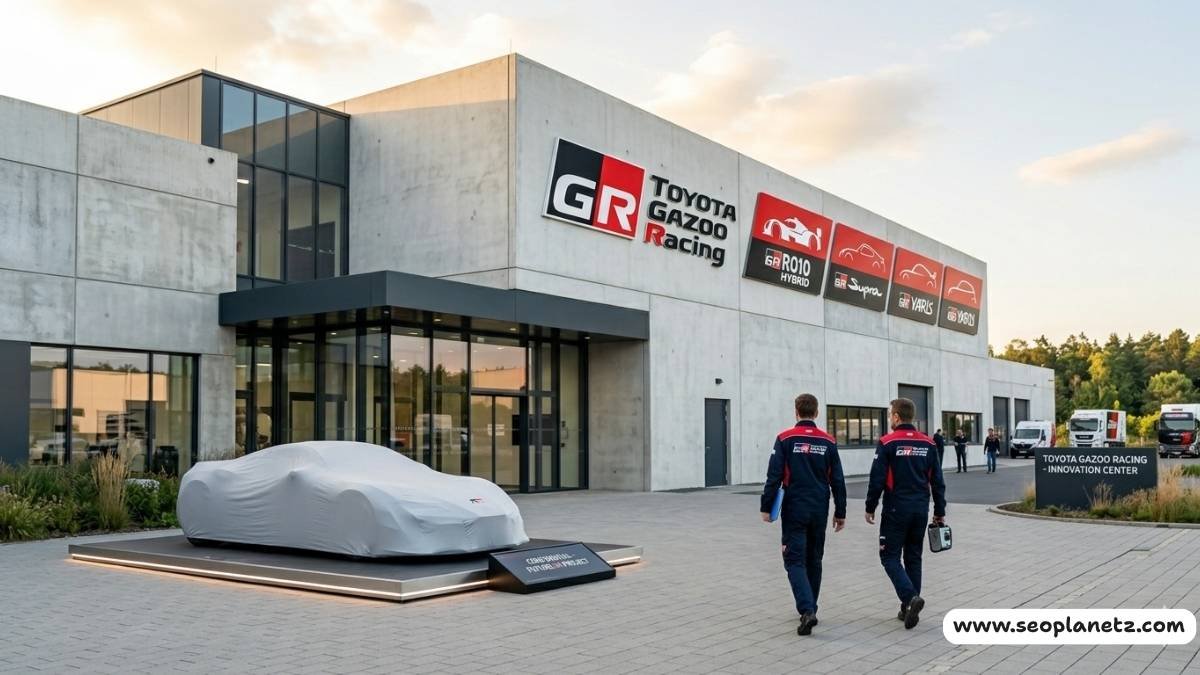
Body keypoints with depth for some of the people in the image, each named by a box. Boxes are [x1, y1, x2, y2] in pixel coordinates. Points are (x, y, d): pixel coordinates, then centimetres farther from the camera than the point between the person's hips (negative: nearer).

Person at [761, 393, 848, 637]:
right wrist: (840, 512, 12)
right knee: (814, 560, 16)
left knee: (795, 560, -1)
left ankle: (807, 610, -19)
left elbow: (774, 476, -10)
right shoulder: (828, 441, 2)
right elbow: (837, 481, 4)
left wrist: (766, 507, -4)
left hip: (794, 509, -3)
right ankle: (810, 609, 26)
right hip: (820, 510, 3)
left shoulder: (785, 438, -6)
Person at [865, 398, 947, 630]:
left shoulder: (888, 443, -10)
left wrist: (870, 508, 0)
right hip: (921, 509, 5)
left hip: (896, 510, -5)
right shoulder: (928, 444, 5)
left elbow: (877, 480, -11)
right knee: (913, 558, 14)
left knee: (890, 557, 4)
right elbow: (937, 481, 8)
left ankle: (911, 597, -17)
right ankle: (909, 609, 16)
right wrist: (940, 512, 15)